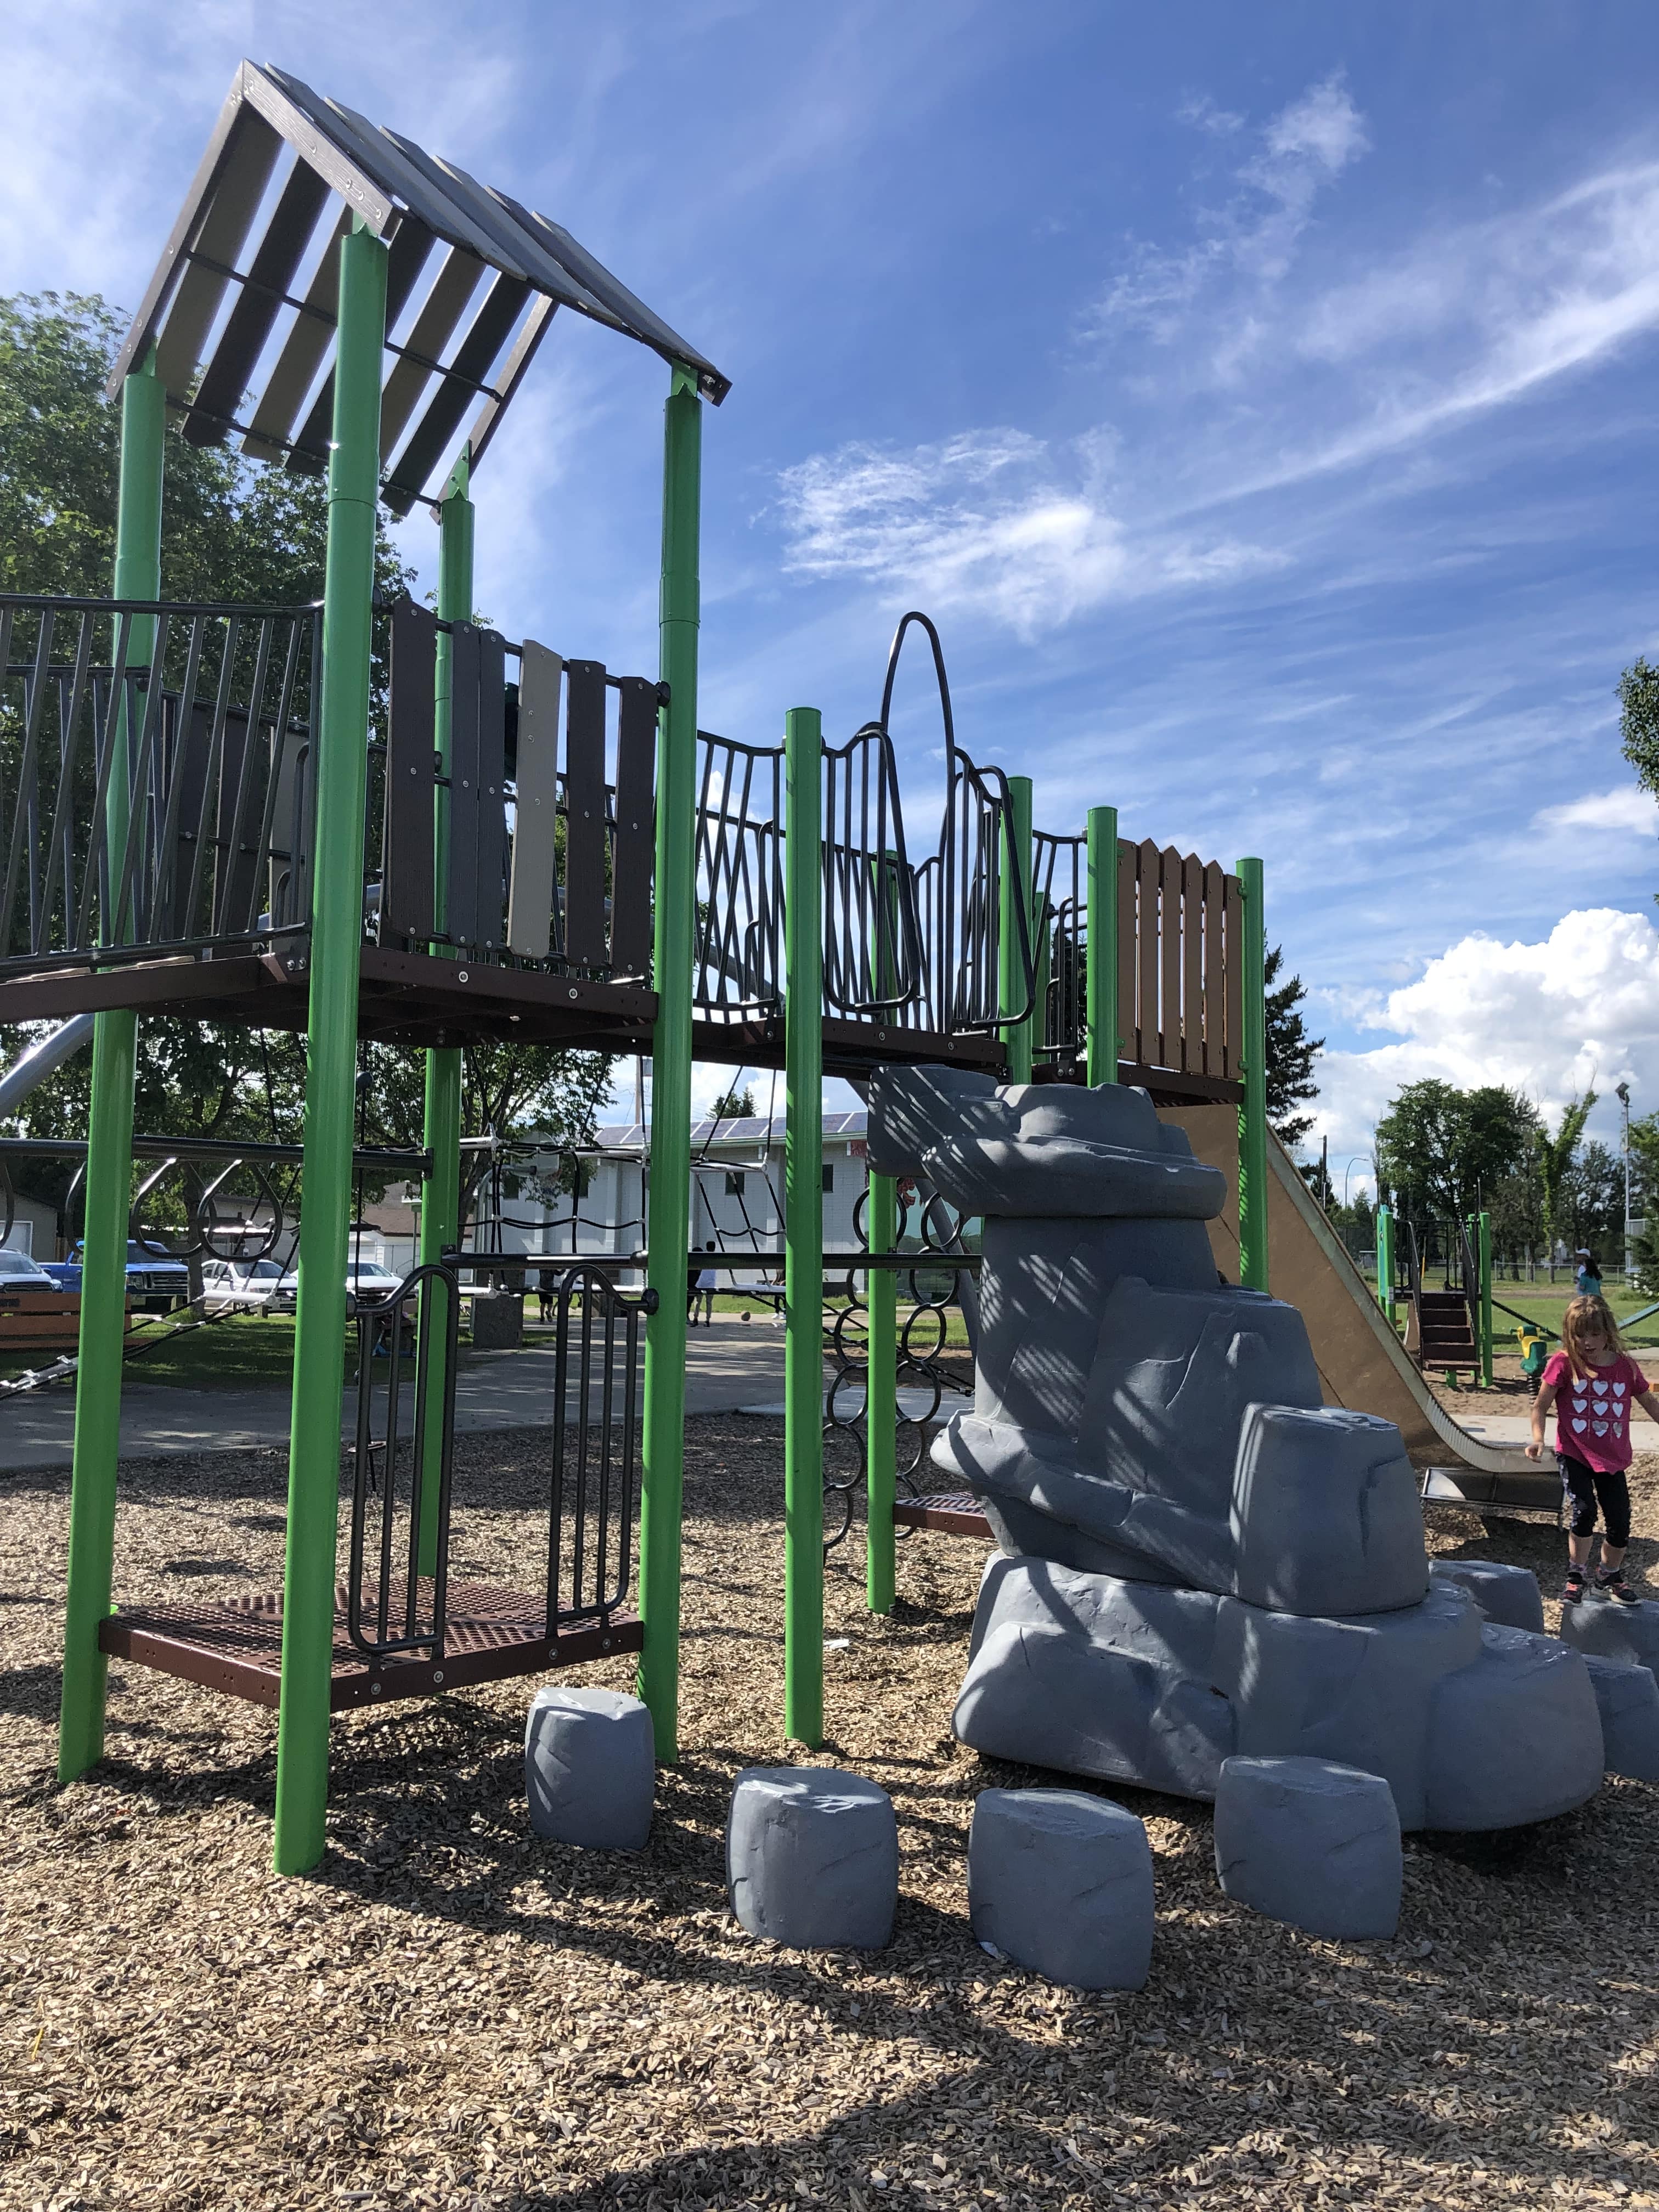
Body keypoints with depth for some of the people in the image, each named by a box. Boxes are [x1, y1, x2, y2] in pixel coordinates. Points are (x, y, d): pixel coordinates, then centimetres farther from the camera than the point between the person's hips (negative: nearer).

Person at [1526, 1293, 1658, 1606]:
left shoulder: (1626, 1367, -2)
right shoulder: (1564, 1364, -9)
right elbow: (1541, 1405, -5)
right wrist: (1538, 1439, -18)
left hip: (1612, 1459, 3)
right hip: (1574, 1454, -3)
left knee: (1620, 1523, 5)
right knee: (1584, 1512, -16)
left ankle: (1610, 1578, 31)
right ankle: (1576, 1578, 4)